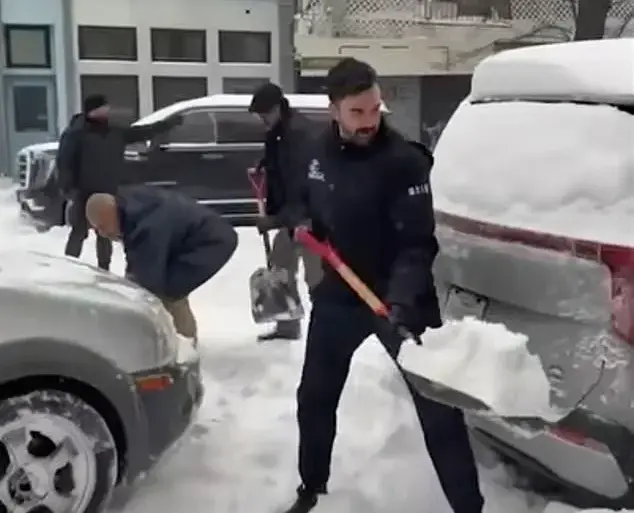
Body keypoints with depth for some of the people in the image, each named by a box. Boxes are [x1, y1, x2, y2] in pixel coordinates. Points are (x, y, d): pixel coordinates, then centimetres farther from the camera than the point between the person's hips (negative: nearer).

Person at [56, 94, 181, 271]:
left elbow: (142, 132, 15)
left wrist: (169, 123, 15)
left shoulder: (115, 133, 9)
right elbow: (64, 164, -13)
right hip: (84, 195, -6)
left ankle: (104, 270, 26)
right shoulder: (75, 134, -10)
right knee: (79, 232, -4)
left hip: (108, 195, 6)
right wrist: (69, 190, -21)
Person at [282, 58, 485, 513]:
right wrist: (304, 222, -3)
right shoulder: (319, 152, 0)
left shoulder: (405, 161, -19)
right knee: (314, 399, 16)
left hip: (401, 299, -5)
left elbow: (419, 244, -23)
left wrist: (402, 300, -38)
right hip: (339, 294, 6)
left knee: (437, 408, -3)